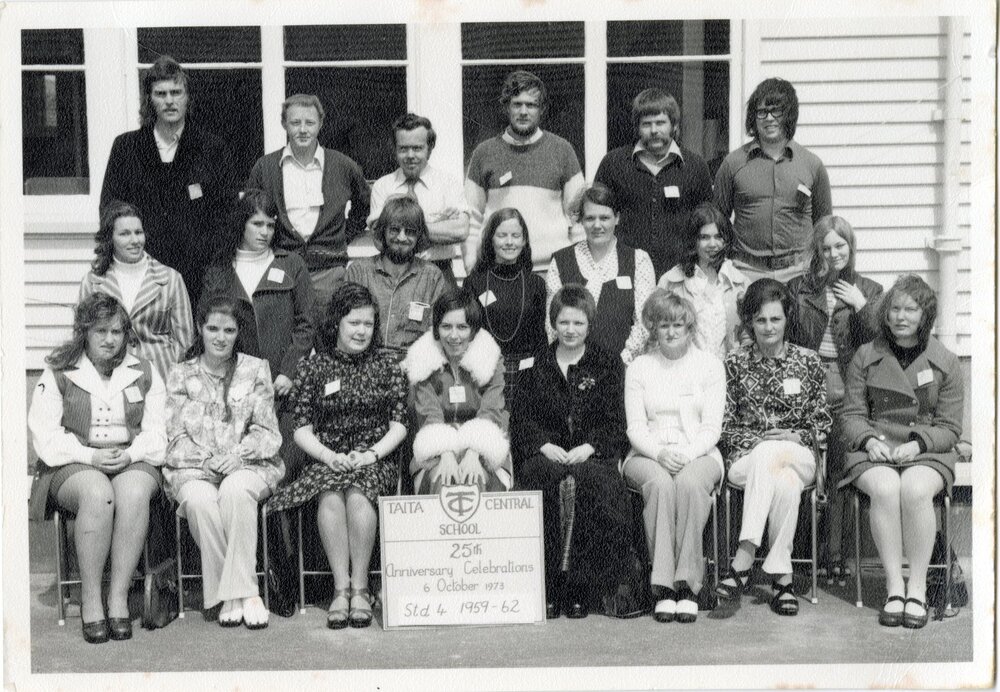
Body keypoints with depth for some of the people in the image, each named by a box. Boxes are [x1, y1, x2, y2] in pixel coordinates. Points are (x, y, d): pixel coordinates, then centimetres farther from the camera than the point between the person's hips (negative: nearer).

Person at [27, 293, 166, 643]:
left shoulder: (144, 372, 14)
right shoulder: (57, 374, 9)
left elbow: (158, 431, 7)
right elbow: (45, 435, -1)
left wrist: (131, 454, -14)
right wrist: (90, 456, -15)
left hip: (133, 462, 1)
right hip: (73, 466, -1)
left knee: (134, 492, -35)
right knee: (98, 493, -37)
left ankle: (119, 598, -29)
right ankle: (90, 599, -27)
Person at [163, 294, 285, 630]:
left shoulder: (256, 369, 11)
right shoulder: (180, 375, 13)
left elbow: (265, 431, 6)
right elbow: (177, 435, 7)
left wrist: (237, 455, -12)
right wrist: (207, 461, -11)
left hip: (248, 464, -1)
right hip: (194, 468, 1)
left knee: (235, 490, -36)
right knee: (199, 500, -34)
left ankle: (241, 592, -32)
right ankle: (229, 594, -25)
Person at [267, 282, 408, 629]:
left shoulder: (387, 366, 11)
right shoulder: (312, 368, 9)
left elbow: (398, 424, 8)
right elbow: (302, 429, 4)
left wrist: (373, 453, -9)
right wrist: (330, 456, -13)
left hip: (376, 460, 0)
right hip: (327, 460, 0)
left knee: (357, 495, -33)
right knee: (330, 498, -33)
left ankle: (360, 587, -27)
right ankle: (341, 586, -28)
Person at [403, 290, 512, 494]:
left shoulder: (492, 361, 5)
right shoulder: (424, 363, 5)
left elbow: (490, 412, -7)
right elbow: (429, 415, -8)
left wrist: (473, 454, -26)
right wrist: (446, 454, -27)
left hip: (483, 450, 0)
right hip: (436, 451, 0)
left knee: (474, 481, -32)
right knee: (441, 481, -32)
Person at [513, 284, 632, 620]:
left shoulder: (608, 364, 15)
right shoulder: (535, 365, 17)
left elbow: (615, 422, 6)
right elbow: (523, 417, 9)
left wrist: (589, 446, -12)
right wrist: (544, 445, -11)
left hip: (593, 453, 0)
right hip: (546, 453, 1)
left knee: (594, 479, -35)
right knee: (544, 477, -35)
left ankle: (583, 589, -26)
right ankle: (547, 588, -29)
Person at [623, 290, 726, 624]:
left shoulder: (710, 364, 10)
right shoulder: (639, 367, 11)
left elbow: (712, 427, 2)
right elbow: (635, 427, 3)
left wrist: (687, 454, -17)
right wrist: (660, 453, -17)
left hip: (698, 454, 0)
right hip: (648, 455, 1)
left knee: (690, 482, -35)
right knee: (660, 483, -34)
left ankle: (688, 583, -31)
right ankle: (663, 587, -33)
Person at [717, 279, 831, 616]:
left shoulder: (808, 361, 10)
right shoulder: (735, 363, 8)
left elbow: (823, 424, 11)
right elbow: (725, 427, 6)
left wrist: (797, 437, -8)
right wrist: (758, 439, -10)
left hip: (798, 457, 0)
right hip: (746, 459, 0)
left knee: (769, 456, -37)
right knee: (785, 483, -36)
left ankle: (743, 560, -36)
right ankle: (781, 577, -33)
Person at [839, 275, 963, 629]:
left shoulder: (945, 362, 8)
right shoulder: (866, 357, 10)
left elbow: (949, 427, 6)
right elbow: (852, 414, 8)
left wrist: (917, 444, -13)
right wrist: (869, 441, -12)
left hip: (927, 452, 0)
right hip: (874, 451, 1)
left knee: (915, 489, -35)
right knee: (884, 488, -34)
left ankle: (917, 587, -23)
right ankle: (894, 587, -26)